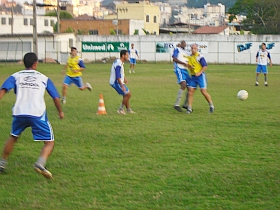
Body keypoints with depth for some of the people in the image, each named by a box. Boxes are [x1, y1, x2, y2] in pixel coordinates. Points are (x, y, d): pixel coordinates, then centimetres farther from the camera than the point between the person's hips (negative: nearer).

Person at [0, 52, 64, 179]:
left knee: (13, 137, 30)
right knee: (49, 142, 4)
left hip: (19, 113, 2)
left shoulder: (15, 77, 12)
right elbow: (56, 97, 15)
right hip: (38, 115, -2)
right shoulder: (43, 78, 13)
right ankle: (40, 163, -23)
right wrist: (60, 112, 30)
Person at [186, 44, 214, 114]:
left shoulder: (200, 56, -11)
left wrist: (199, 73, -23)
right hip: (193, 76, 6)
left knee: (203, 91, -9)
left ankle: (211, 106, 7)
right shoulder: (189, 57, 10)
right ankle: (189, 108, 0)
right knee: (190, 91, -3)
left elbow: (205, 66, -13)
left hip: (200, 76, -6)